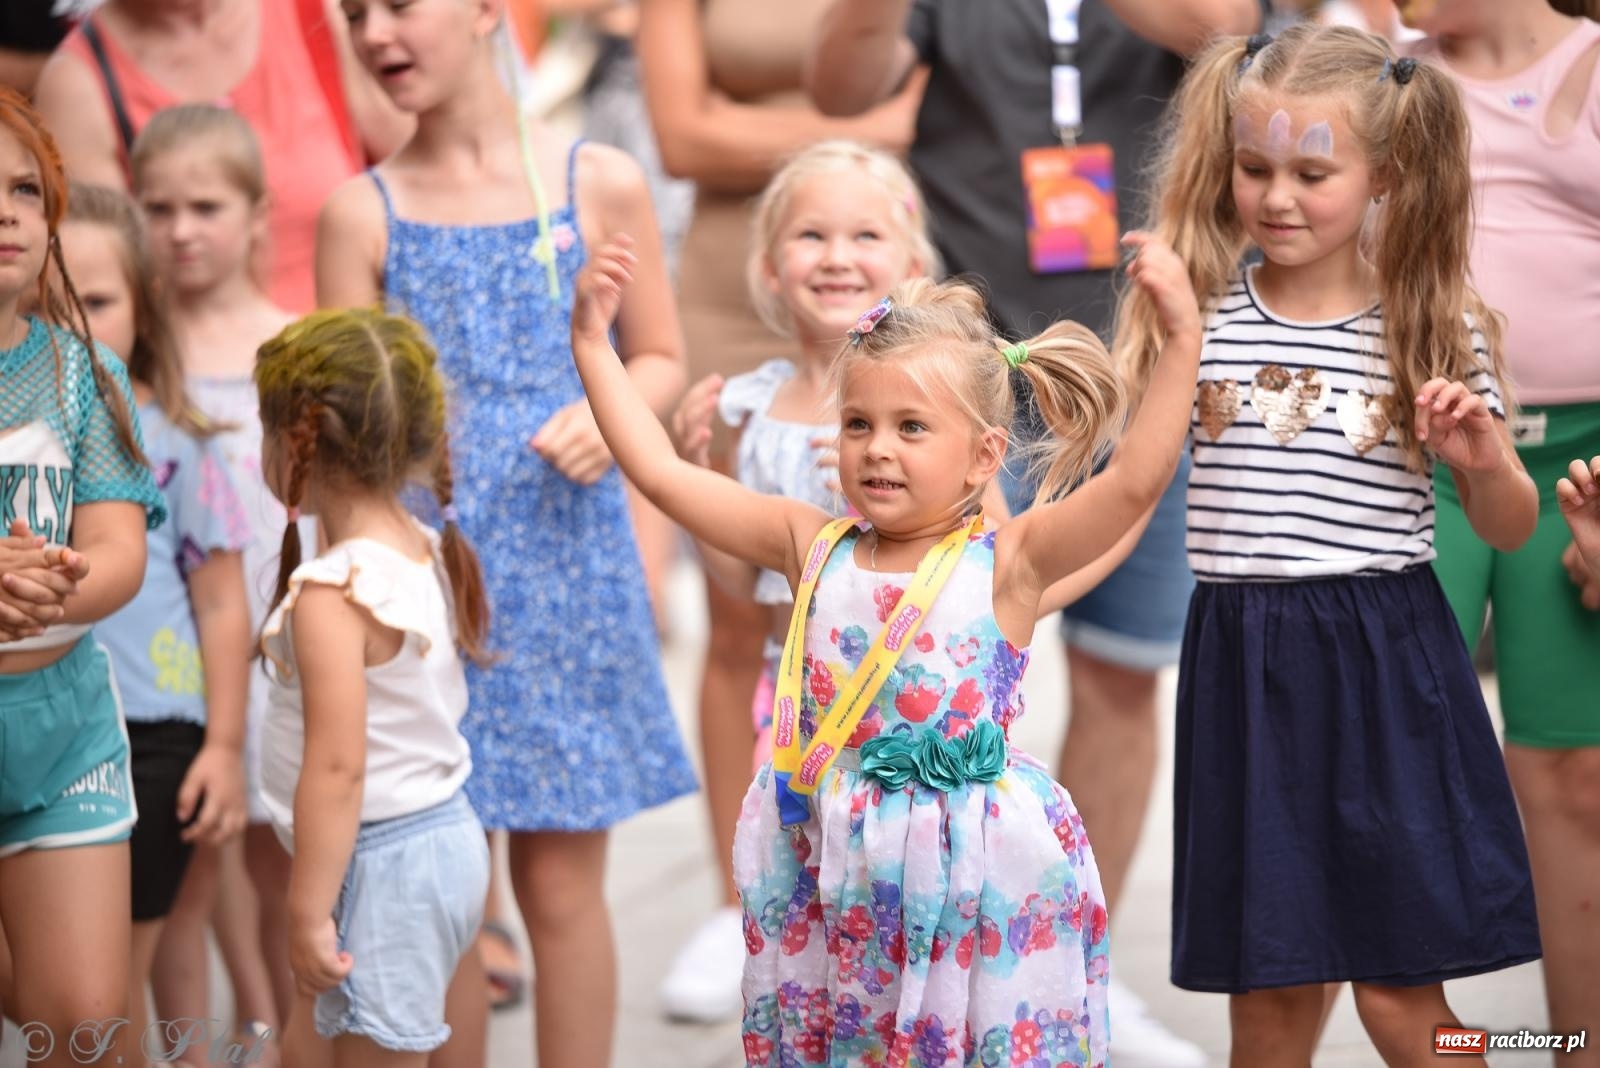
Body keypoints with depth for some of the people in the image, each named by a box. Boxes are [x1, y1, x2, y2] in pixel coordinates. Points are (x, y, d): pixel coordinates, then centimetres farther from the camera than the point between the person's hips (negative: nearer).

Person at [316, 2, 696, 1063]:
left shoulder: (600, 183, 2)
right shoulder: (363, 213, 2)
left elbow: (662, 360, 11)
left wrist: (607, 415, -10)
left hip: (568, 569, 0)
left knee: (562, 883, 7)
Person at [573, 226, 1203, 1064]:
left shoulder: (1005, 563, -7)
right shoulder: (813, 549, 2)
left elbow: (1136, 481, -20)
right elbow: (660, 474, 4)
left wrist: (1181, 340, -28)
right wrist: (592, 344, 4)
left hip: (972, 870, -3)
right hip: (836, 882, 3)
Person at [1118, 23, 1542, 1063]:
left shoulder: (1437, 327, 0)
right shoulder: (1195, 309, 2)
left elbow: (1509, 527, 6)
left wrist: (1483, 458, -13)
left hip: (1385, 662, -2)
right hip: (1244, 660, 2)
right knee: (1267, 984, 11)